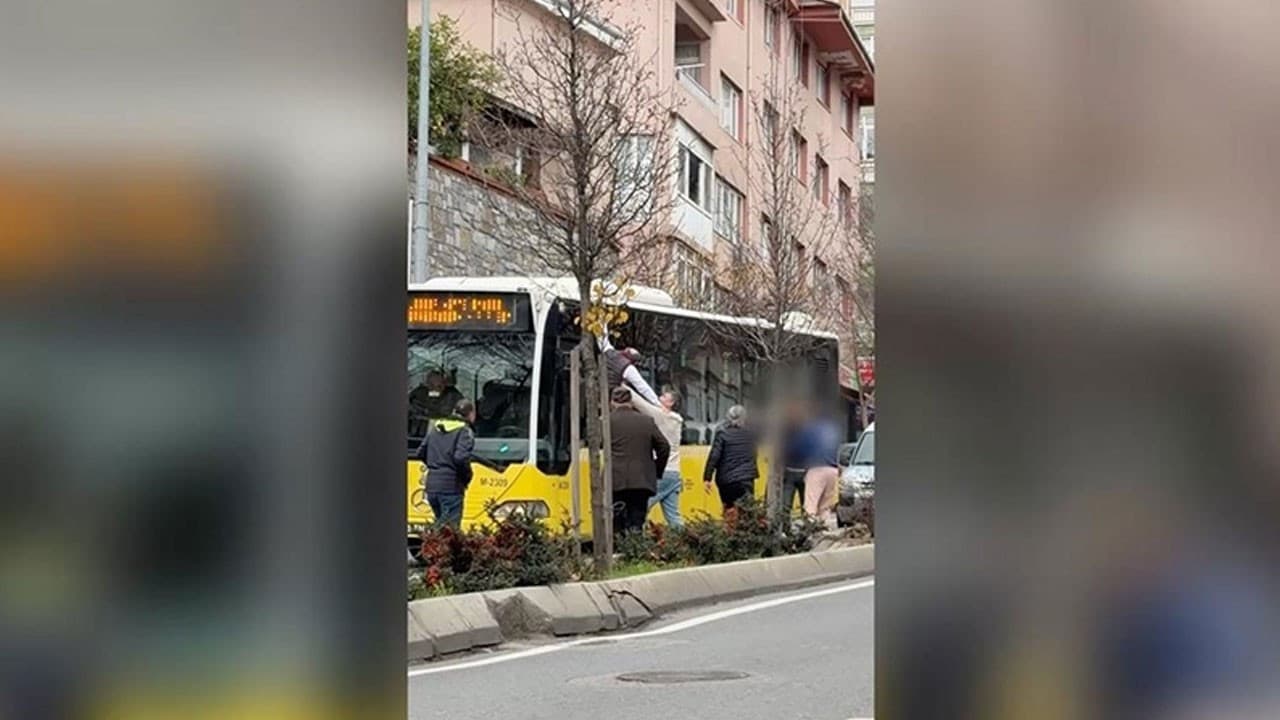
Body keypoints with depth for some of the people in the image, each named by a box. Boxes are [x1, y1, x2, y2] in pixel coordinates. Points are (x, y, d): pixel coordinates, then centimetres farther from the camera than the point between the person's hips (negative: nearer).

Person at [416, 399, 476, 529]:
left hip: (432, 485, 7)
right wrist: (466, 477, -5)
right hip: (451, 487, -7)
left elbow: (421, 453, 18)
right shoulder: (464, 431, -8)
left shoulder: (436, 428, 14)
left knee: (440, 524, 19)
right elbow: (461, 458, -21)